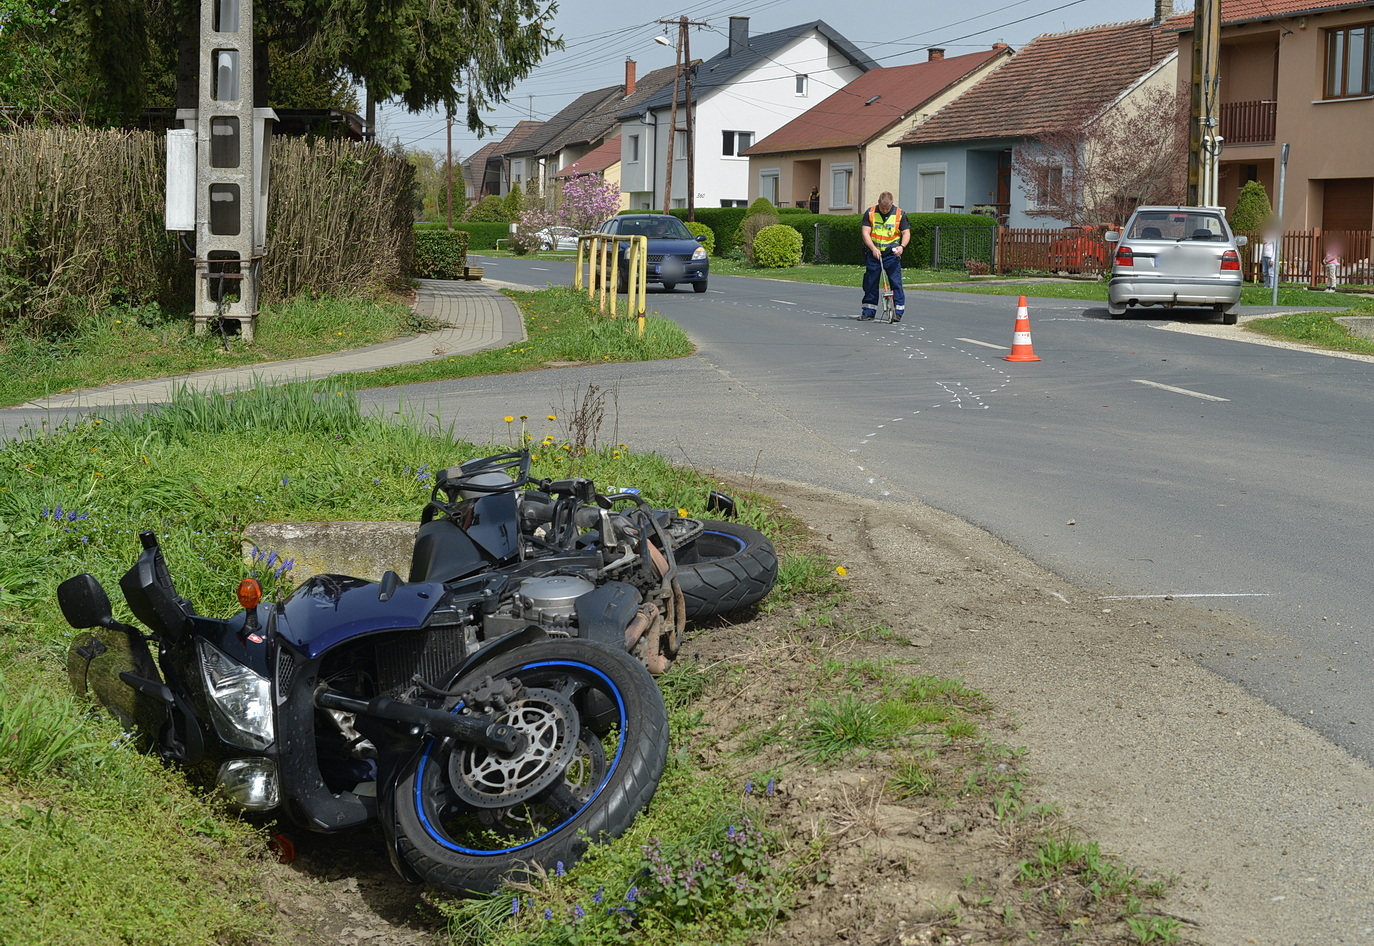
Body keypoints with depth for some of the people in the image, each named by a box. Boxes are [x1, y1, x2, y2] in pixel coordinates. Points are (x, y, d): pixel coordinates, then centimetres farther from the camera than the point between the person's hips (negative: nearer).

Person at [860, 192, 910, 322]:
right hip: (874, 253, 1)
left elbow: (906, 233, 3)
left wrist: (902, 246, -17)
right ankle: (868, 312, 14)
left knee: (896, 282, -7)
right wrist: (873, 248, -17)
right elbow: (865, 232, -3)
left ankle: (898, 312, -2)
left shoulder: (900, 214, 0)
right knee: (870, 283, 5)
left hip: (892, 254, -1)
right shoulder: (870, 213, 0)